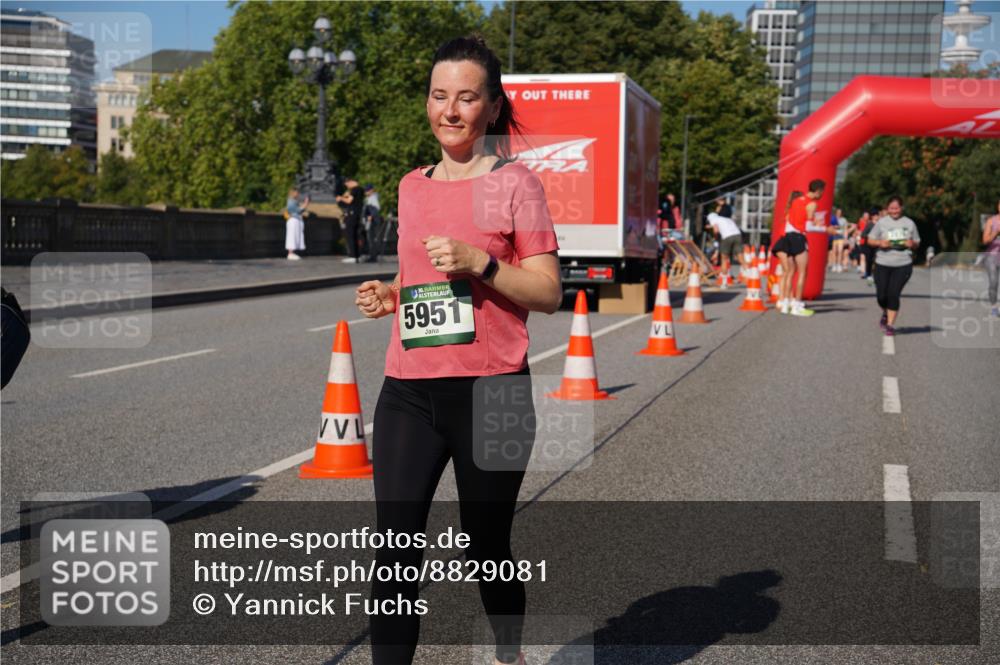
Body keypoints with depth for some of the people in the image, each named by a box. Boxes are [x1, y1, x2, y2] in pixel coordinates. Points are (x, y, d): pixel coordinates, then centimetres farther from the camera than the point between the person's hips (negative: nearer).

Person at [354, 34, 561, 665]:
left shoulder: (516, 182, -2)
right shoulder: (412, 186, 13)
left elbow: (548, 293, -5)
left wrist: (480, 263, -18)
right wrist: (390, 294, 6)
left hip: (490, 390, -4)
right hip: (408, 390, 4)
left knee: (486, 547, 10)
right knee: (397, 546, -5)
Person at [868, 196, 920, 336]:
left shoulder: (909, 223, 7)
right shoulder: (881, 222, 4)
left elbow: (917, 243, 16)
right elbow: (870, 240, 7)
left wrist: (912, 244, -7)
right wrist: (880, 243, -13)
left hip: (903, 265, -1)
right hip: (882, 264, 1)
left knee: (893, 294, -11)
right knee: (881, 295, 0)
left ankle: (890, 324, 0)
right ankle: (886, 313, 33)